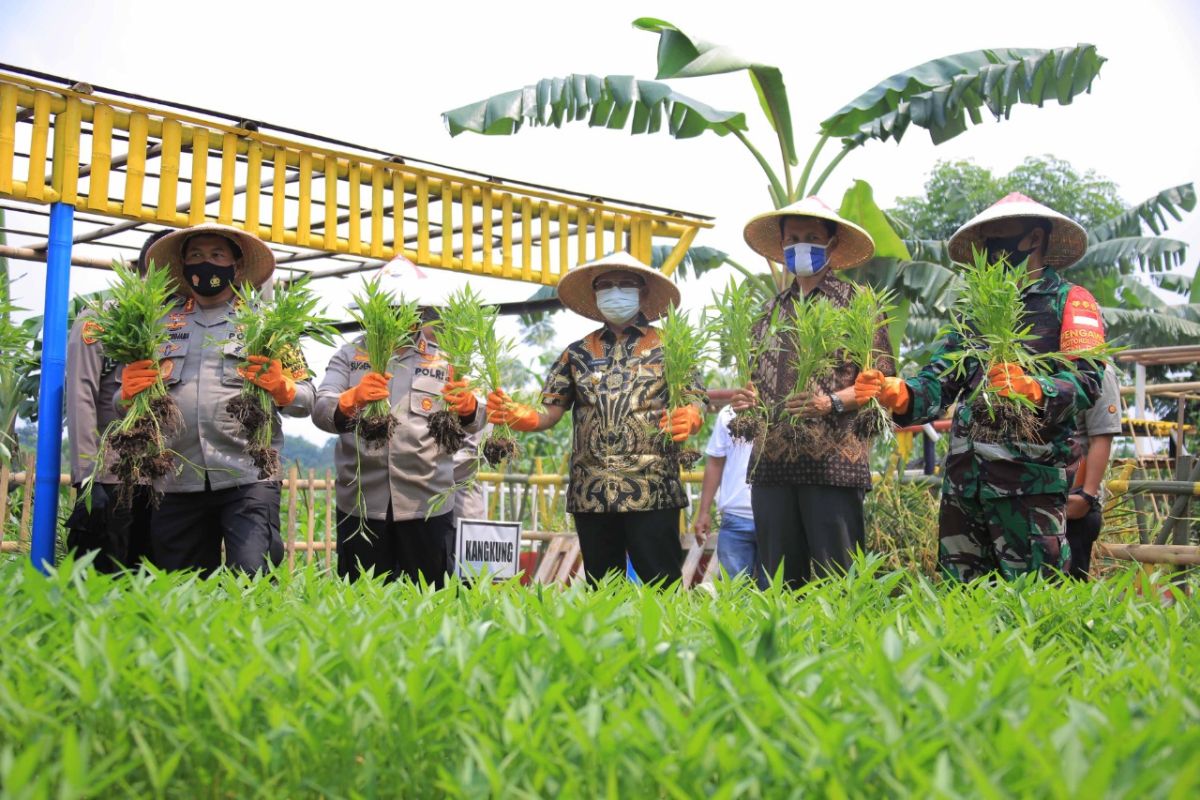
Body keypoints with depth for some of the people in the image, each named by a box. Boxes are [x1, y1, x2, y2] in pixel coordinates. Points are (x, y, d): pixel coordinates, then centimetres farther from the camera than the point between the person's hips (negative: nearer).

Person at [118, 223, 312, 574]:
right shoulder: (161, 323, 17)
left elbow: (306, 400, 7)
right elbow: (127, 402, 18)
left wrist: (279, 387, -14)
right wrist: (129, 392, -4)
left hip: (248, 477, -3)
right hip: (177, 482, 3)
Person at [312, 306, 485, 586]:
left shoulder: (445, 358, 10)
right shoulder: (351, 354, 9)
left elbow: (473, 422, -1)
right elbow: (320, 411, -4)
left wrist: (468, 406, -25)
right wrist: (352, 399, -26)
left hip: (427, 503, 0)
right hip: (360, 501, 0)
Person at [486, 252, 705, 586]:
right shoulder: (577, 353, 14)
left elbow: (695, 406, 0)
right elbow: (548, 413, 8)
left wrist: (688, 419, -24)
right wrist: (518, 416, -14)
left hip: (651, 493, -3)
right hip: (591, 495, 3)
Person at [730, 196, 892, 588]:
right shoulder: (770, 310, 19)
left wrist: (832, 403, -17)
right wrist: (746, 399, 4)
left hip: (833, 461, -5)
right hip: (772, 462, 5)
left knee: (836, 584, -3)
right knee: (778, 582, 8)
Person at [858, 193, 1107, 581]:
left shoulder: (1069, 302, 4)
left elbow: (1086, 382, -10)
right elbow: (938, 382, 11)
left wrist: (1033, 388, -31)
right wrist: (895, 393, -10)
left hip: (1029, 480, -5)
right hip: (962, 479, 6)